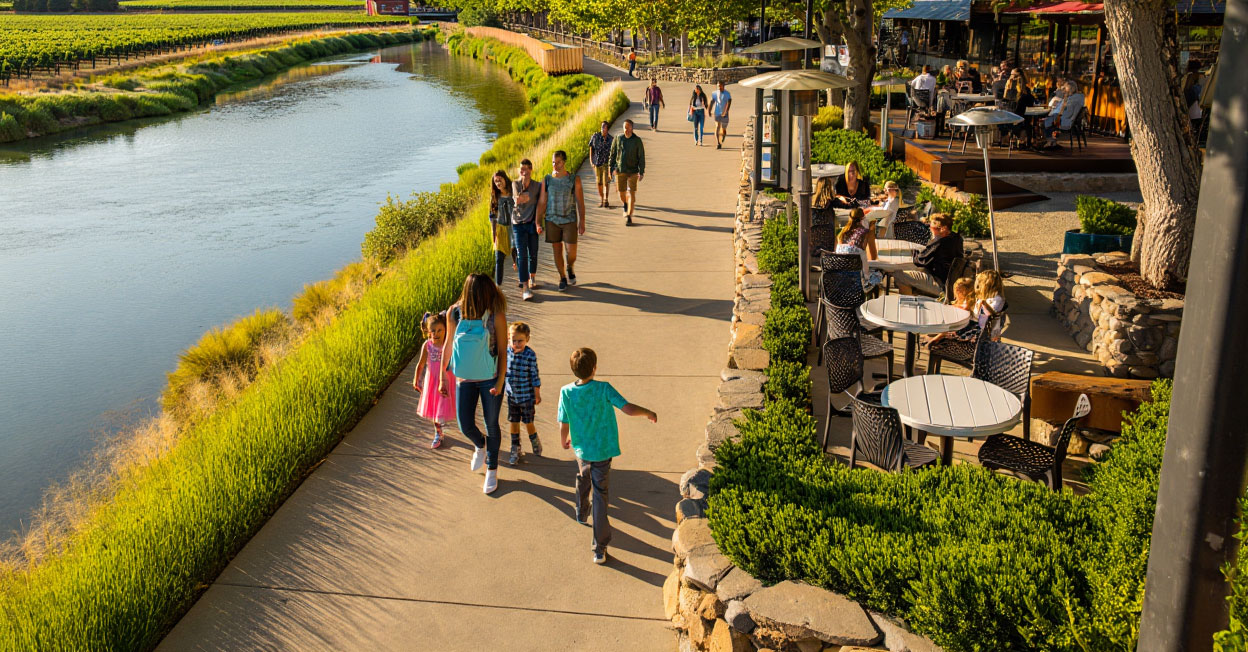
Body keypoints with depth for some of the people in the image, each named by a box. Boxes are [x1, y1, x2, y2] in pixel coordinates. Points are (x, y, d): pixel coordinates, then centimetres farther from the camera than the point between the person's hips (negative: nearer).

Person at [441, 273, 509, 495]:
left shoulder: (496, 316, -17)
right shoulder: (454, 313, -10)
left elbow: (503, 352, -11)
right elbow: (448, 344, 4)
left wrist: (500, 382, -16)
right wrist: (442, 373, 9)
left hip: (490, 379, -2)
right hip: (465, 379, 2)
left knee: (491, 426, 11)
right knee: (465, 426, 5)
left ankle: (492, 469, 34)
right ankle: (480, 445, 43)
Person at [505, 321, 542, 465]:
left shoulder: (530, 355, -18)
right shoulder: (507, 352, -7)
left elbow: (534, 376, -11)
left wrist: (537, 394, -5)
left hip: (526, 395, -3)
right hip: (512, 394, 3)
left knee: (528, 422, 9)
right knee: (513, 422, 12)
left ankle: (535, 441, 38)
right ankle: (515, 449, 27)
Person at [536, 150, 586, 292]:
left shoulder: (574, 179, -3)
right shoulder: (546, 180, 1)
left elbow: (580, 202, -1)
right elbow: (542, 203, 3)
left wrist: (582, 222, -6)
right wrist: (538, 223, 0)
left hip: (570, 220, -1)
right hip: (552, 220, 1)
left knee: (571, 252, -4)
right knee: (557, 251, 6)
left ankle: (570, 268, 29)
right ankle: (563, 279, 21)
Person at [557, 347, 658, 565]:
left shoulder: (566, 392, -14)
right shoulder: (603, 389, -21)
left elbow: (563, 425, -6)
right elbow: (628, 409, -27)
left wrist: (564, 441, 15)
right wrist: (648, 413, -8)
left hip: (581, 449, 3)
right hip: (602, 451, -3)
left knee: (583, 479, 33)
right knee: (600, 496, 3)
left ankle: (581, 513, 58)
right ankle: (600, 548, 4)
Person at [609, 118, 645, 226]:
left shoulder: (637, 140, -4)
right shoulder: (618, 138, 1)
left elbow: (641, 157, -2)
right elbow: (613, 154, 8)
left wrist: (642, 172, -7)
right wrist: (611, 168, 3)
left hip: (633, 171, -2)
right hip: (620, 171, 2)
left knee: (631, 194, -8)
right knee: (622, 194, 10)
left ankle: (629, 217, -5)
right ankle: (626, 205, 44)